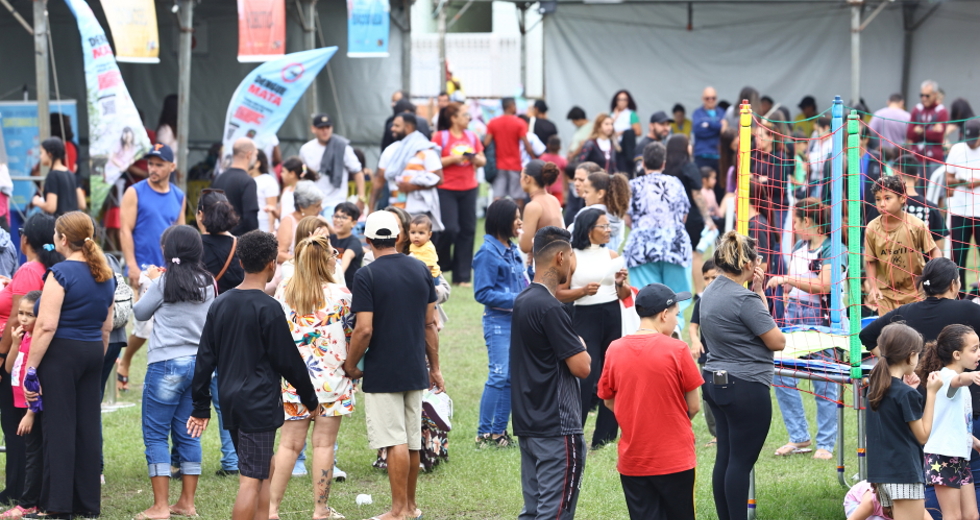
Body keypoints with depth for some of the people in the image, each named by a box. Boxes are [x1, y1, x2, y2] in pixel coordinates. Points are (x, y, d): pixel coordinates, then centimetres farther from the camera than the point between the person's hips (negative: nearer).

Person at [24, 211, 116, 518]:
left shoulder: (61, 274, -13)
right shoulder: (105, 276, 10)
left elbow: (46, 325, -17)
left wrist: (30, 367, -14)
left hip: (61, 354, -7)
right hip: (92, 353, 7)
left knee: (59, 427, -4)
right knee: (88, 426, 9)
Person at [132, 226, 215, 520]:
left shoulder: (165, 282, -10)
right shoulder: (208, 283, 5)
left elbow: (140, 313, 2)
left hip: (166, 363, -6)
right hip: (199, 361, 6)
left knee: (156, 434, 0)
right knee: (187, 434, 12)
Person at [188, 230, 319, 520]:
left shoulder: (220, 304, 8)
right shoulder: (268, 308, -12)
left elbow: (205, 358, 9)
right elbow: (288, 360, -9)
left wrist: (201, 406, 14)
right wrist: (310, 399, 4)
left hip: (230, 401, 7)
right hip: (260, 403, -7)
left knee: (265, 470, 19)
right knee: (251, 480, -7)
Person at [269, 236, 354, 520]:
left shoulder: (283, 292, 0)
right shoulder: (339, 295, -9)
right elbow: (352, 335, 2)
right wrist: (351, 365, 19)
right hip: (330, 377, -3)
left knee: (289, 443, 8)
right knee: (324, 443, 3)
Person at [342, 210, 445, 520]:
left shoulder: (367, 276, -13)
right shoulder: (420, 270, 4)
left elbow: (364, 330, -18)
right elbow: (430, 324, 8)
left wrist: (350, 366, -4)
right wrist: (435, 367, 15)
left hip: (382, 373, -6)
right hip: (415, 371, 6)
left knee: (395, 442, -3)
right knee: (413, 440, 14)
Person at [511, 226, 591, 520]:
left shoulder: (522, 301, 12)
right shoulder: (549, 308, -17)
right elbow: (582, 367, -16)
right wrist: (581, 348, 3)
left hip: (528, 424, 9)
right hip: (557, 428, -9)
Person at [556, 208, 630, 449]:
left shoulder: (612, 256, 11)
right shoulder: (573, 258, -2)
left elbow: (625, 295, 13)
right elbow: (559, 294, -4)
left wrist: (620, 284, -7)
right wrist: (583, 291, -18)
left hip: (612, 317, 5)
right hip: (585, 318, -5)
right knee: (585, 378, -11)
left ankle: (605, 437, 12)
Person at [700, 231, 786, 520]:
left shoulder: (711, 293, 9)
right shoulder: (744, 299, -19)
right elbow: (777, 341, -11)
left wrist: (758, 292, 7)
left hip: (716, 383, 9)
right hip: (746, 388, -9)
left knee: (725, 458, 12)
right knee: (741, 461, -3)